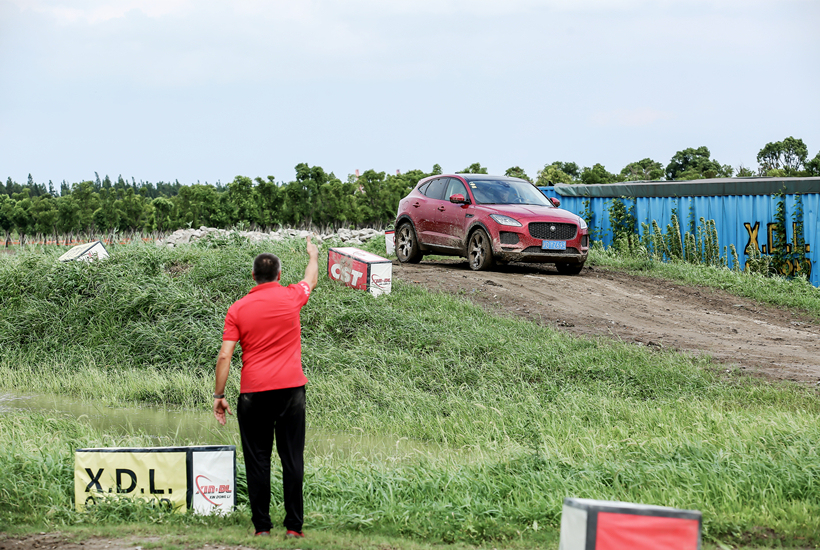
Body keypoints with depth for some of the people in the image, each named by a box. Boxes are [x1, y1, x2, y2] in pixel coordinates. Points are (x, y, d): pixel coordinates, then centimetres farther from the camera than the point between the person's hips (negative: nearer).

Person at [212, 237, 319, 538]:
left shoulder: (238, 309, 0)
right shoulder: (291, 297, 3)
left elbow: (225, 356, -3)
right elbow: (312, 280, 26)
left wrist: (219, 395, 3)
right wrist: (313, 255, 46)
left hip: (253, 392, 0)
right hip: (291, 389, 0)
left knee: (258, 460, 5)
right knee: (292, 459, 3)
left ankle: (262, 526, 6)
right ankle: (293, 526, 2)